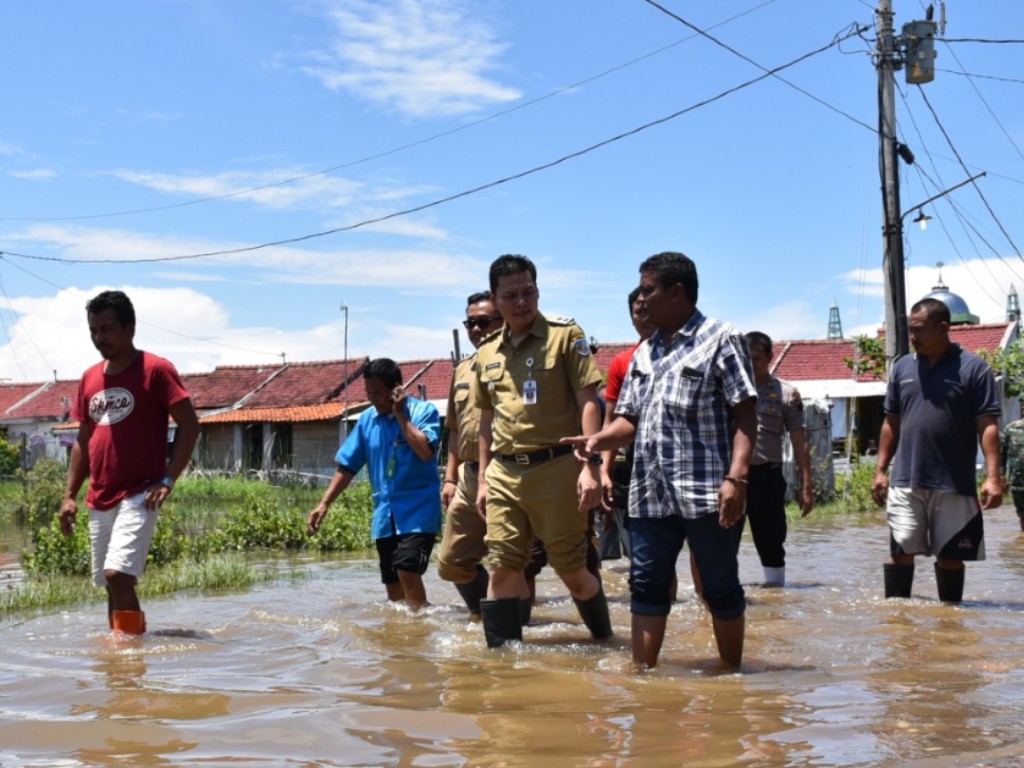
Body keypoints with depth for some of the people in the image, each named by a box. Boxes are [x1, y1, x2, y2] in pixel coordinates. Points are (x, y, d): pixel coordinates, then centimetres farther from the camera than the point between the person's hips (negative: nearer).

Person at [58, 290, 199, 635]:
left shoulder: (156, 370, -6)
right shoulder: (89, 378, 12)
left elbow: (189, 425, -8)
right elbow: (84, 439, 18)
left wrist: (167, 481, -15)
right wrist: (70, 495, 12)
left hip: (139, 496, -7)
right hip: (99, 500, 7)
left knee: (118, 574, -19)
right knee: (111, 583, 10)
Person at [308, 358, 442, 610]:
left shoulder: (423, 411, -7)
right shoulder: (367, 419, 8)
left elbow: (426, 451, -24)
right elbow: (347, 466, 10)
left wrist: (401, 414, -17)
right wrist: (324, 503, 3)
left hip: (418, 509, -6)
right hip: (385, 513, 6)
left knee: (407, 570, -23)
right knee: (393, 585, 7)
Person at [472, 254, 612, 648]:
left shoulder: (566, 335, -2)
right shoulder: (487, 353, 12)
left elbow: (588, 402, -7)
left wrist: (591, 465, -16)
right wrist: (483, 479, 17)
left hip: (555, 467, -4)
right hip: (503, 474, 4)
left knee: (572, 570, 4)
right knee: (502, 569, 1)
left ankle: (605, 641, 26)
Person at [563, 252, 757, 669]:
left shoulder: (721, 339, -3)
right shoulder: (643, 353, 17)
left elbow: (745, 415, -9)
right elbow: (630, 419, 18)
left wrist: (736, 477, -21)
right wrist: (598, 439, -3)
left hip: (705, 493, -6)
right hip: (650, 494, 6)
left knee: (720, 588, 4)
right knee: (646, 585, 6)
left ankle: (732, 672, 18)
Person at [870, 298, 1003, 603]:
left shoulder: (974, 368, -3)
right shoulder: (902, 367, 8)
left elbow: (988, 426, -7)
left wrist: (992, 477, -14)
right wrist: (880, 470, 9)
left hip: (955, 484, -2)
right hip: (905, 481, 2)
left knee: (950, 555, 9)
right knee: (901, 552, -1)